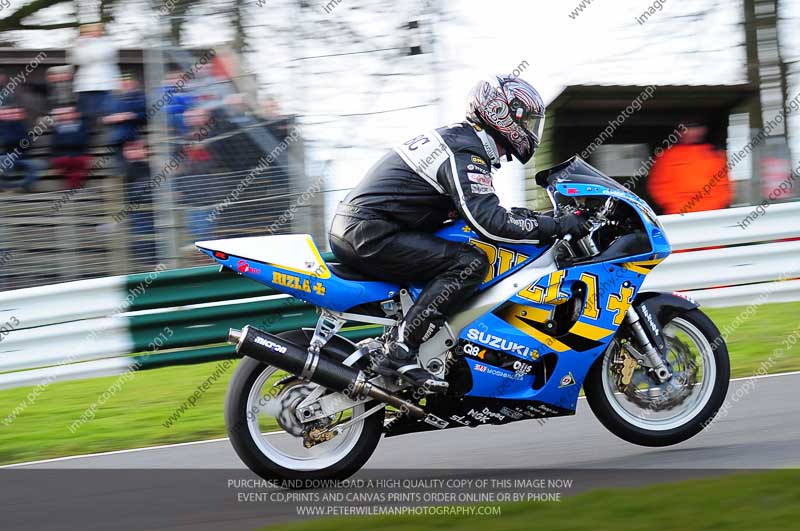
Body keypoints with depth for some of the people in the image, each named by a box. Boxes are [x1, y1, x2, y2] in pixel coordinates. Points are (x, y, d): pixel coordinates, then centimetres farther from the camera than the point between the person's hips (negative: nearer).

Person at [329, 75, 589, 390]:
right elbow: (490, 223, -24)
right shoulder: (466, 156, -13)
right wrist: (557, 227, -17)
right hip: (370, 234, -11)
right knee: (469, 263, -20)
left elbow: (477, 208, 31)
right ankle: (399, 352, -25)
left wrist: (526, 216, 21)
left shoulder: (453, 138, 19)